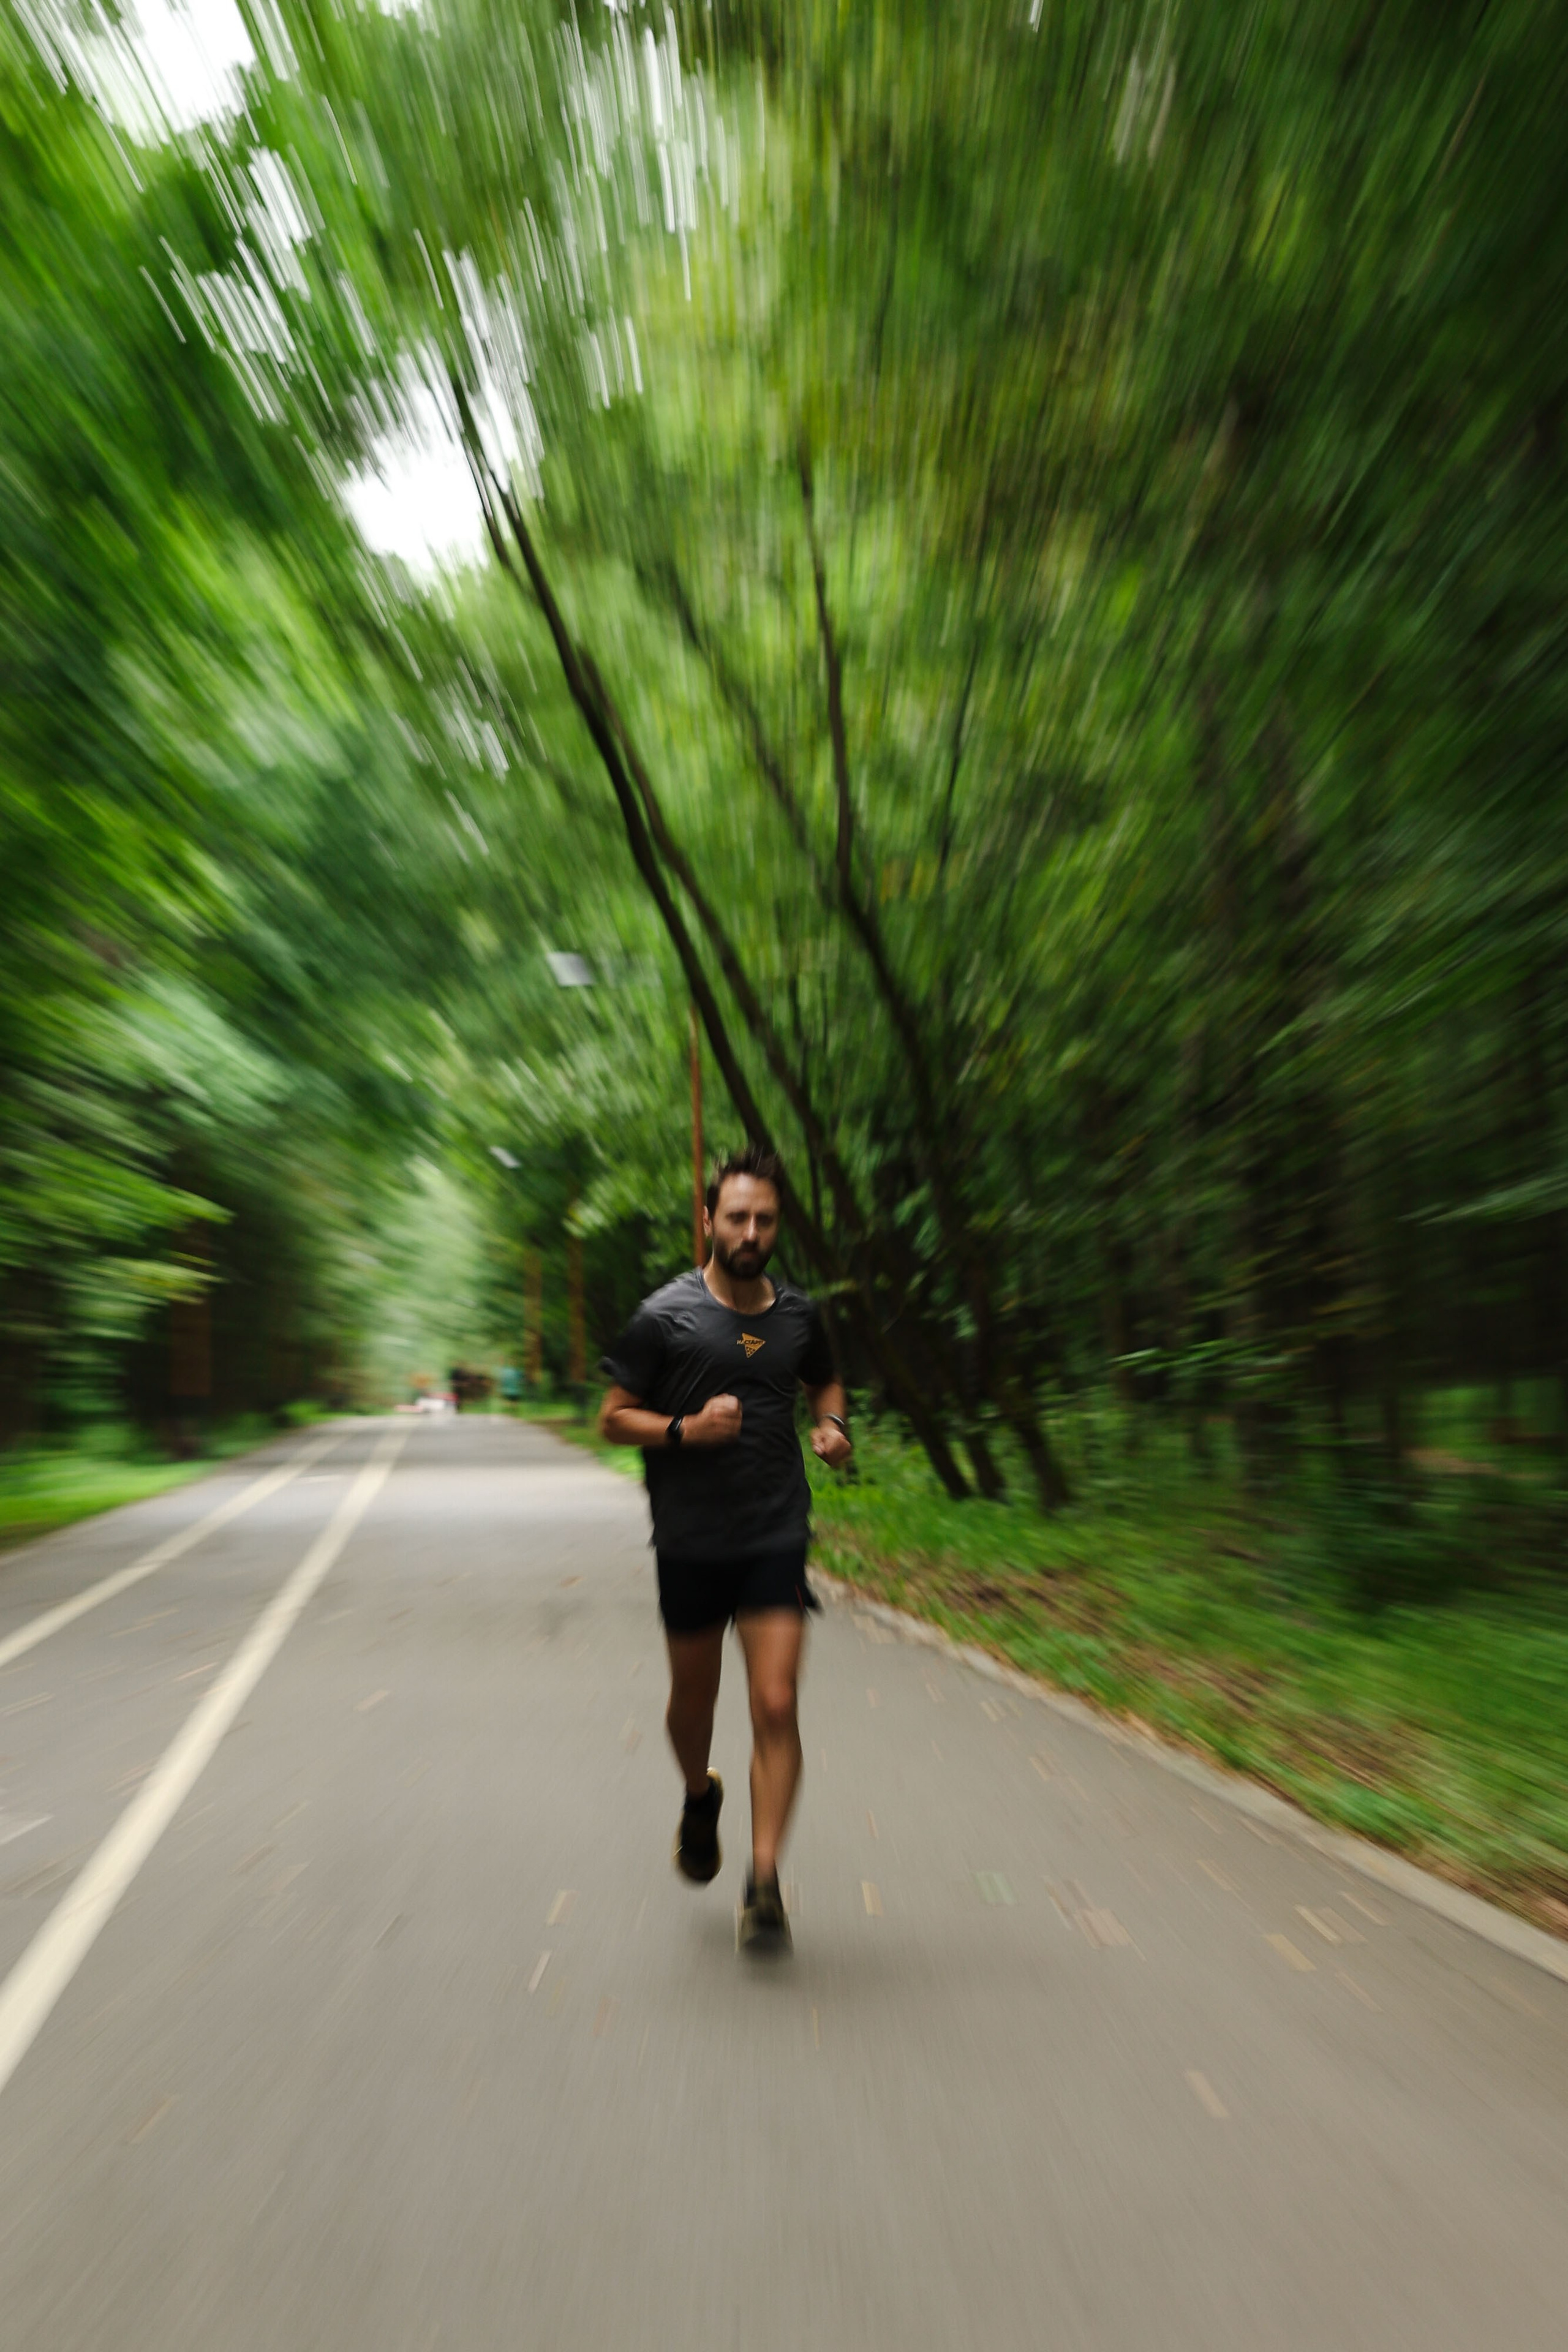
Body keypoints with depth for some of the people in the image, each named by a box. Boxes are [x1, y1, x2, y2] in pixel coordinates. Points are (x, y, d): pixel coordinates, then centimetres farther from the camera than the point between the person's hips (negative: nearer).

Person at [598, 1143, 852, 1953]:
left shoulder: (797, 1314, 2)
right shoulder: (665, 1316, -8)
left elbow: (825, 1381, 22)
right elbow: (613, 1418, -3)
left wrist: (831, 1423, 0)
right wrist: (687, 1428, -20)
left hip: (776, 1538, 1)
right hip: (690, 1543, -1)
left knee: (776, 1707, -7)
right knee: (693, 1699, 17)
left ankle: (764, 1880, 8)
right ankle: (699, 1797, 48)